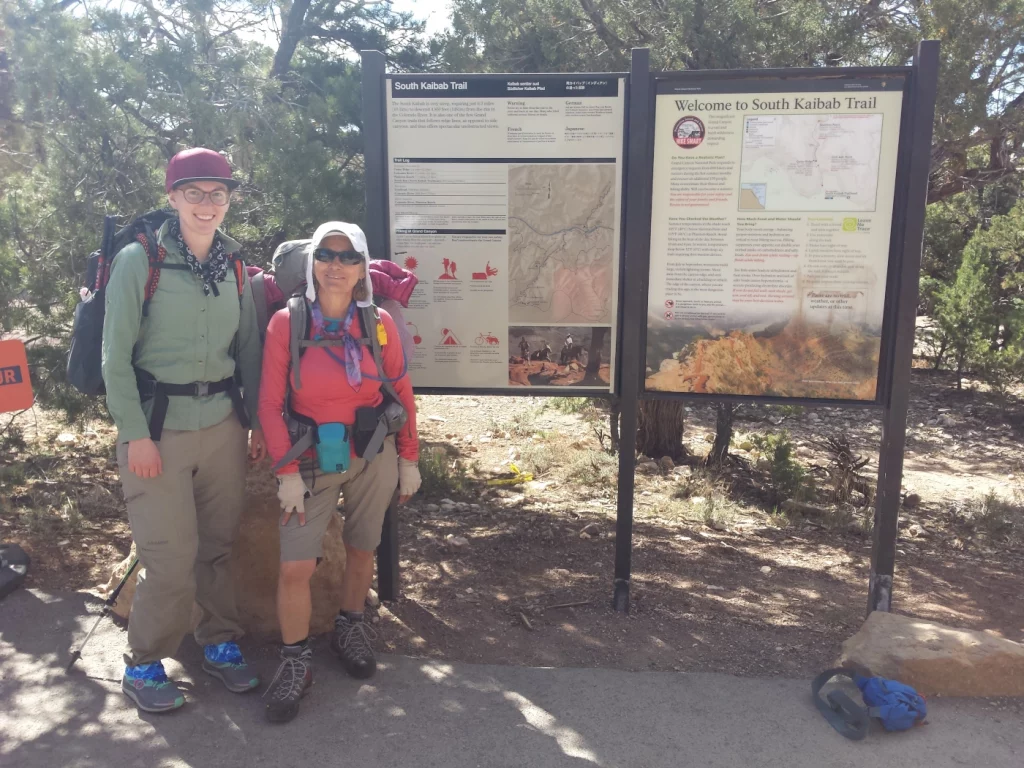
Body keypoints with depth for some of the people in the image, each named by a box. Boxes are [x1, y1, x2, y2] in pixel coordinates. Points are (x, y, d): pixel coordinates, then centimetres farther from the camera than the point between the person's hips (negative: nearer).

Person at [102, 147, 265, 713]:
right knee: (171, 555, -3)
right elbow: (116, 354, -7)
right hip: (159, 427, -4)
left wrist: (258, 422, 10)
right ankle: (143, 665, 20)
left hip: (223, 425, 4)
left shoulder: (234, 267, 8)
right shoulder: (139, 260, -7)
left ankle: (219, 643, 32)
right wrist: (135, 433, -11)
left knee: (219, 545, 12)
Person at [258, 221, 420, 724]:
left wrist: (409, 458, 4)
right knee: (295, 566, -6)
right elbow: (270, 405, -8)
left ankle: (349, 630, 40)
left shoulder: (379, 323, -3)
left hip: (374, 456, 2)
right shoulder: (286, 322, -8)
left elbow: (402, 393, 3)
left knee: (361, 549, 14)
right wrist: (287, 472, -12)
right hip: (313, 460, -2)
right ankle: (295, 662, 16)